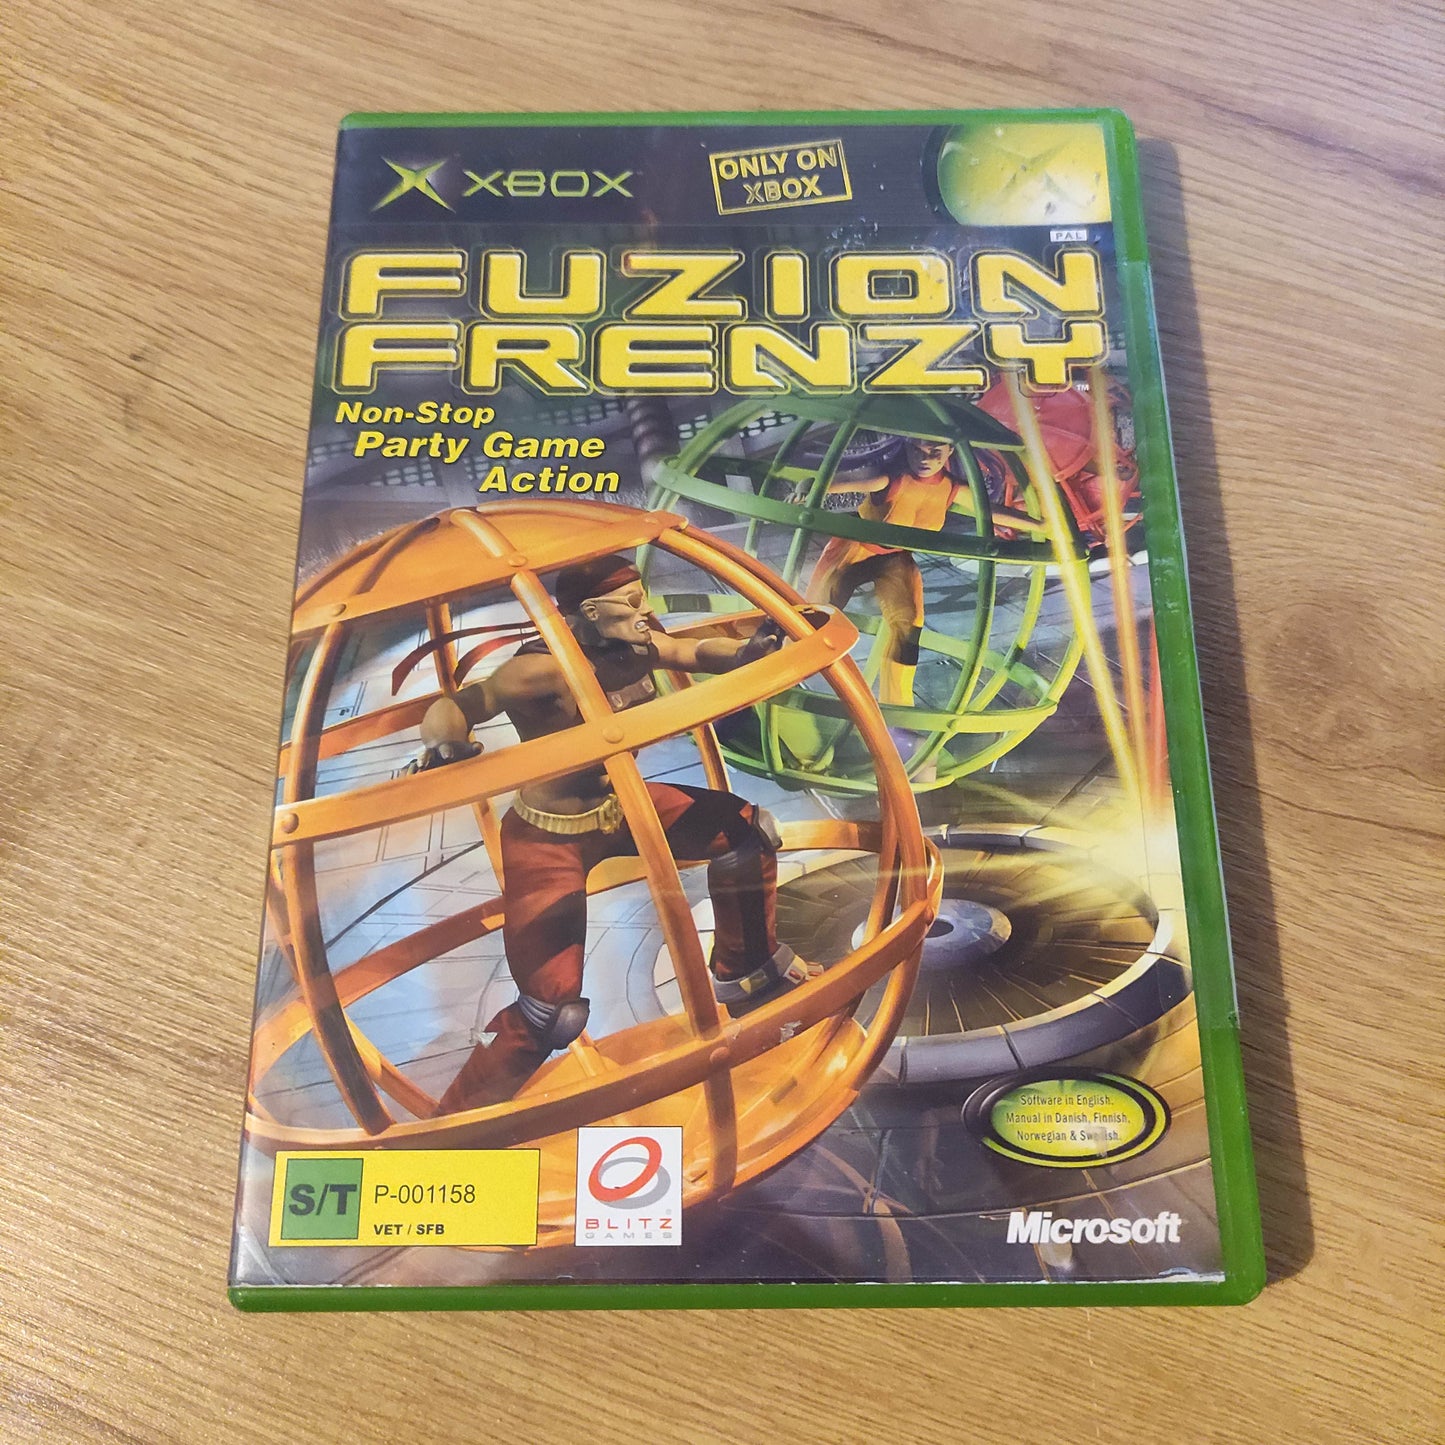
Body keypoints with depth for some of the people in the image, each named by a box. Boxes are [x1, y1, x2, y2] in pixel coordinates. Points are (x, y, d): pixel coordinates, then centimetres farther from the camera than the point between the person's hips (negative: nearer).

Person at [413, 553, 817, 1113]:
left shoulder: (637, 645, -10)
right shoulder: (545, 669, -30)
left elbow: (698, 651, 5)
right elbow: (451, 708, -33)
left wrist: (747, 651, -14)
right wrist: (442, 745, -56)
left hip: (617, 807, 7)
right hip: (547, 840, -7)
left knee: (746, 832, 6)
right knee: (555, 1011, -14)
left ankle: (748, 972, 29)